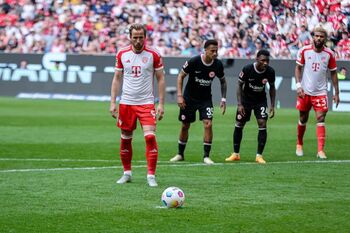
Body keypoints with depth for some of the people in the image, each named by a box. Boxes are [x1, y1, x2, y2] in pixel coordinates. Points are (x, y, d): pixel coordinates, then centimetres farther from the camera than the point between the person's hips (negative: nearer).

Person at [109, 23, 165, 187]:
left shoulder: (153, 55, -4)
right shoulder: (122, 54, 3)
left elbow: (161, 79, 2)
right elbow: (117, 79, 10)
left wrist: (161, 104, -4)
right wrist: (112, 102, 3)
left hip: (146, 103, -3)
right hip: (126, 103, 3)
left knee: (150, 136, -15)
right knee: (125, 138, 7)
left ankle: (151, 175, -9)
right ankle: (127, 173, 22)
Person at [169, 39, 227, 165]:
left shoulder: (218, 65, -12)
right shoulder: (193, 61, -21)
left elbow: (223, 81, 7)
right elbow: (181, 76, -8)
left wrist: (223, 99, 0)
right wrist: (179, 95, -14)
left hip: (206, 99, 1)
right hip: (189, 97, -1)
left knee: (208, 124, -15)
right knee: (185, 126, 7)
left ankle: (206, 156, -6)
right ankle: (180, 154, 24)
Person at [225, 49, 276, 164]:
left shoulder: (270, 71, -17)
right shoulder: (247, 69, -24)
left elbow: (272, 88, 0)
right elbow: (239, 86, -12)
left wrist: (272, 106, -4)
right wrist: (239, 104, -17)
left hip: (261, 100, 1)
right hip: (246, 99, -1)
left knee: (262, 124, -14)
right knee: (239, 125, 1)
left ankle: (259, 155, -7)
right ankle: (236, 154, 15)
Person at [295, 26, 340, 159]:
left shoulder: (329, 54, -3)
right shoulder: (304, 51, -5)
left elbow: (333, 73, 5)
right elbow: (298, 68, 4)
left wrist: (336, 93, 4)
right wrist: (298, 85, -9)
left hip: (320, 92, -1)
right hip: (305, 91, 1)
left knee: (321, 119, -12)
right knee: (303, 119, 11)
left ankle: (320, 150, -14)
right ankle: (299, 144, 33)